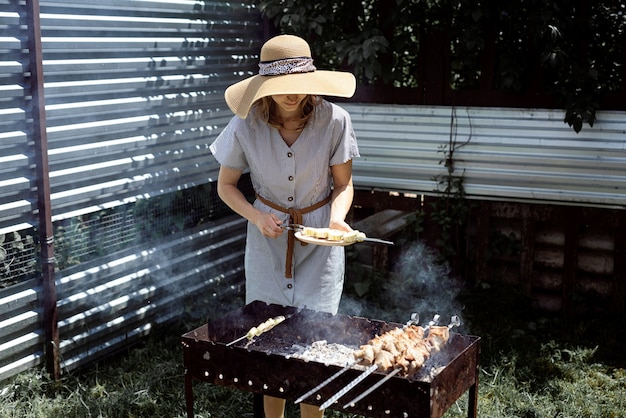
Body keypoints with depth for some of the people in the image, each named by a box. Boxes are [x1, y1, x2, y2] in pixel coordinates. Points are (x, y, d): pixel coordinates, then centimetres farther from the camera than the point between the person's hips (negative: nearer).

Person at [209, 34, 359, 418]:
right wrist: (257, 217, -17)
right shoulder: (246, 126, -14)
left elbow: (344, 185, -3)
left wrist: (337, 218, -23)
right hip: (268, 239, 1)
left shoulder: (333, 120, -16)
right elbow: (226, 185, 0)